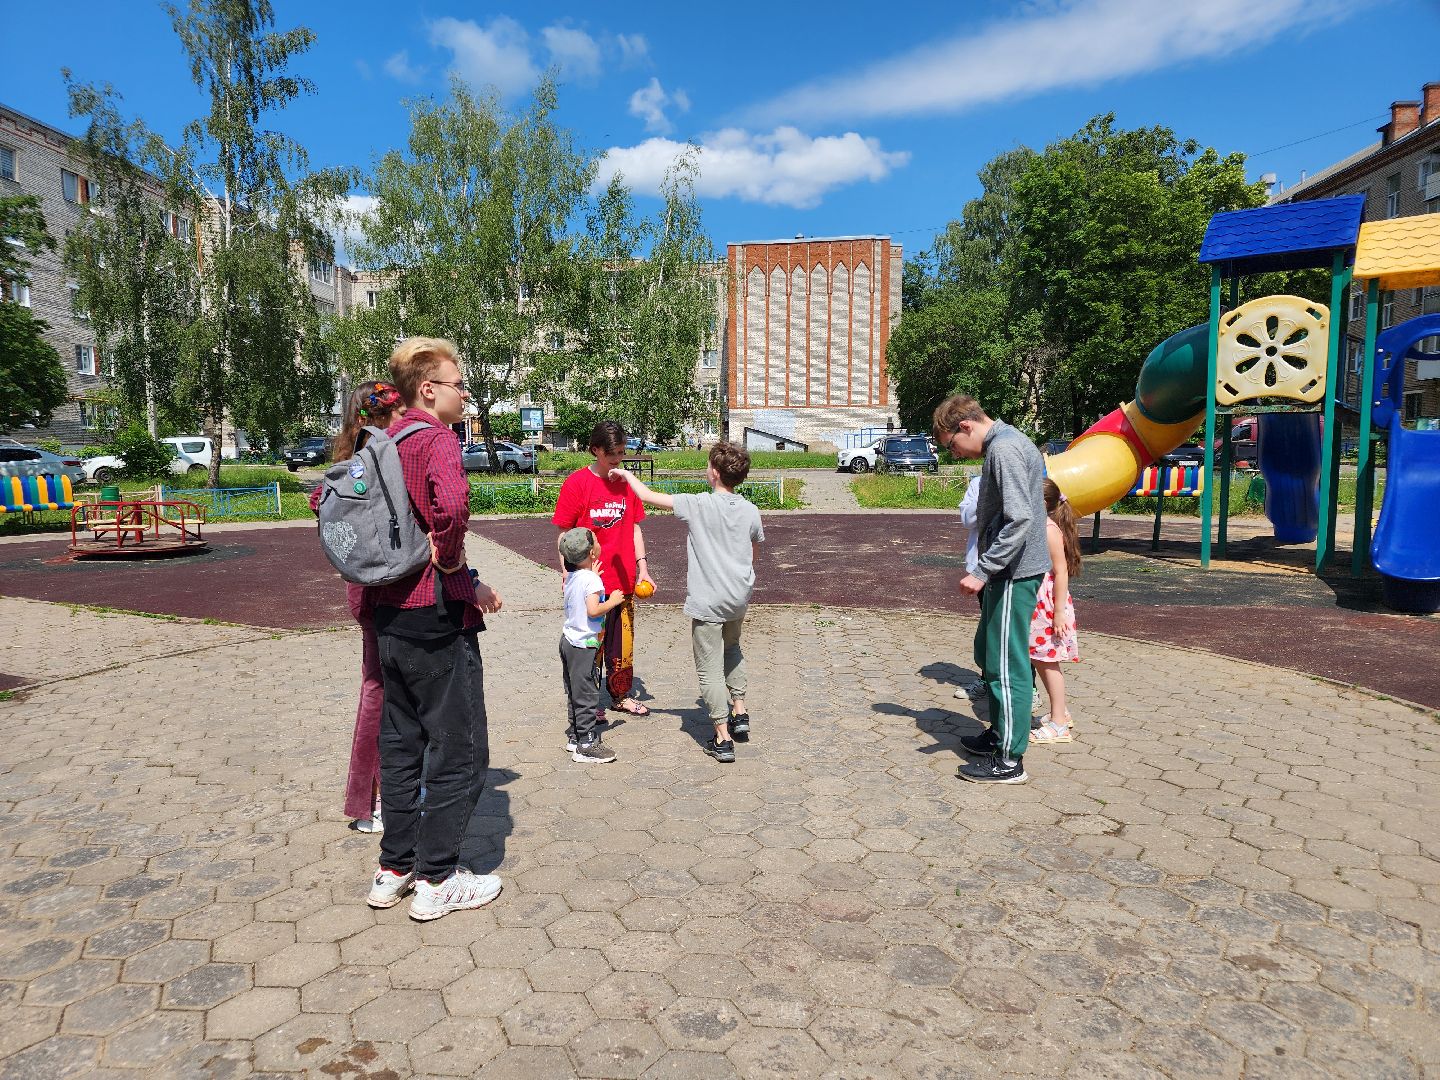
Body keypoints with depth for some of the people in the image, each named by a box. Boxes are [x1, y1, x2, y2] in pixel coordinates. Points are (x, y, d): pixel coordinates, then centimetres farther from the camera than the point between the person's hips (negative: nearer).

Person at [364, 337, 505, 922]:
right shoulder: (437, 440, -15)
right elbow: (451, 506, -37)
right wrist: (450, 564, -19)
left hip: (391, 616, 9)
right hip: (438, 617, -9)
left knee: (402, 742, 18)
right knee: (459, 749, 4)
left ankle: (394, 870, 28)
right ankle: (437, 880, 13)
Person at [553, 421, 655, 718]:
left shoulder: (626, 482, 7)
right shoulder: (577, 482, -8)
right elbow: (565, 535, -5)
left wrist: (642, 568, 8)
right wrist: (568, 575, -10)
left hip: (624, 581, 5)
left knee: (623, 641, 14)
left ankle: (621, 695, 29)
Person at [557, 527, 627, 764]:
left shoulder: (571, 576, 6)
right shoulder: (592, 579, -19)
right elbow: (593, 610, -26)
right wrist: (612, 601, -12)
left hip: (568, 640, 9)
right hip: (583, 646, -9)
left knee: (574, 693, 17)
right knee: (586, 695, -2)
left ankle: (574, 736, 26)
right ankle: (586, 745, 3)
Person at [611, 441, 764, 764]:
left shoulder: (698, 505, -14)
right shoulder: (751, 511, 1)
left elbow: (648, 496, -9)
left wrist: (627, 474, 9)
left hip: (708, 601, -6)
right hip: (739, 598, 6)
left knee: (710, 668, 2)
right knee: (731, 649, 31)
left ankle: (723, 739, 4)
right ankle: (739, 713, 28)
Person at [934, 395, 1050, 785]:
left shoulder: (1003, 449, -17)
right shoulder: (1007, 443, 15)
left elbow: (1019, 519, -25)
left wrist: (982, 572, -23)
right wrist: (987, 571, 19)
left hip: (1013, 574, -11)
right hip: (1007, 571, 11)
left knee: (1006, 664, -4)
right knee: (990, 654, 20)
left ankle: (1009, 760, 5)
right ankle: (1000, 732, 33)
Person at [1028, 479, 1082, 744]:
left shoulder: (1050, 530, -16)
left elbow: (1061, 572, -18)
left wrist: (1059, 612, -20)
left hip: (1048, 605, -9)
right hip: (1034, 605, 9)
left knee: (1047, 661, -2)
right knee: (1039, 660, 15)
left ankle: (1058, 724, 6)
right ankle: (1060, 712, 28)